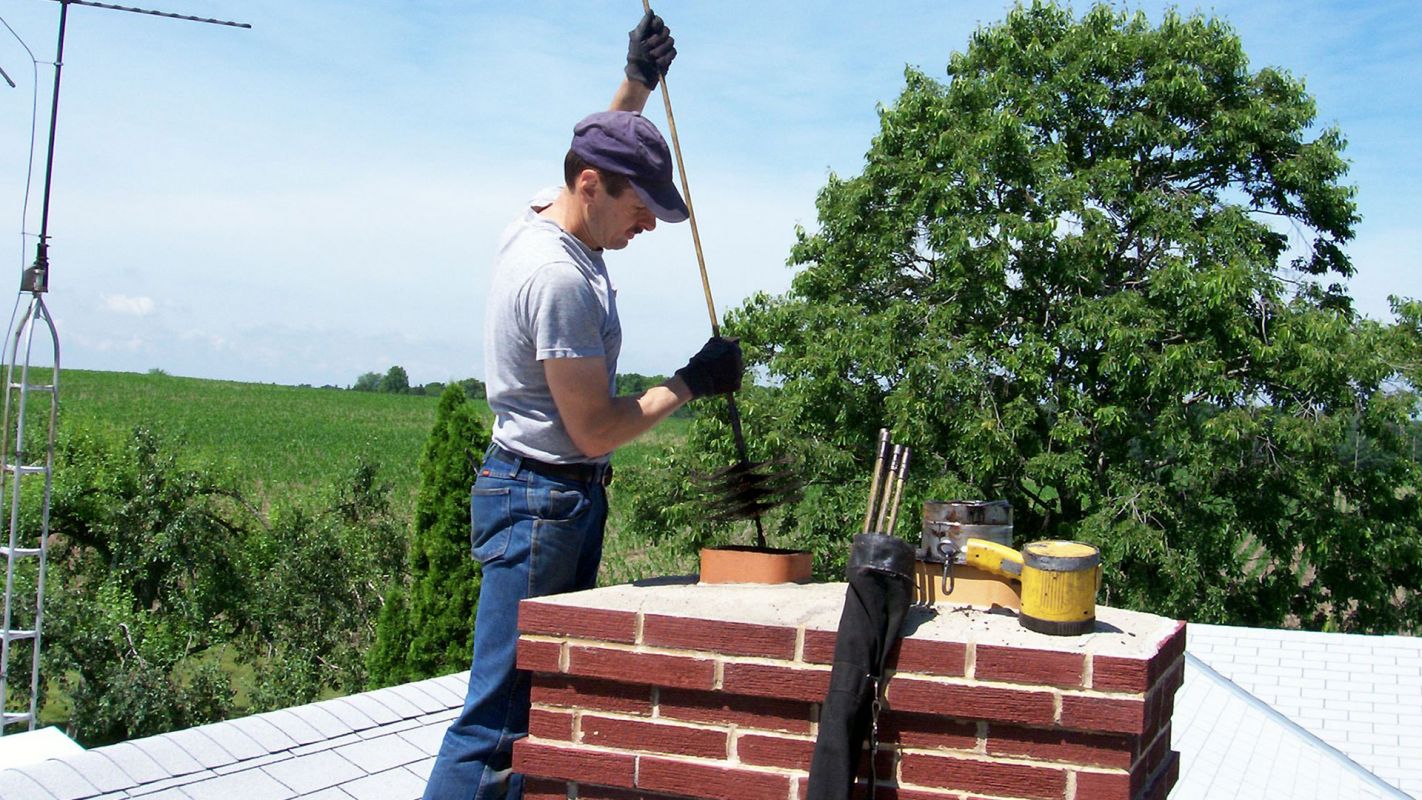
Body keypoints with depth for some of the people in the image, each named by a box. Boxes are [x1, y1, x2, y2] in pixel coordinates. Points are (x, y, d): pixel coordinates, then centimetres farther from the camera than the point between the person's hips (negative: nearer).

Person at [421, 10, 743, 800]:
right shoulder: (560, 279, -22)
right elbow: (595, 429, -19)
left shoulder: (541, 218, 7)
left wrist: (638, 82, 19)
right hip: (545, 503, -11)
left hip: (548, 496, 11)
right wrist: (691, 382, -7)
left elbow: (600, 148, 31)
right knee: (498, 723, -9)